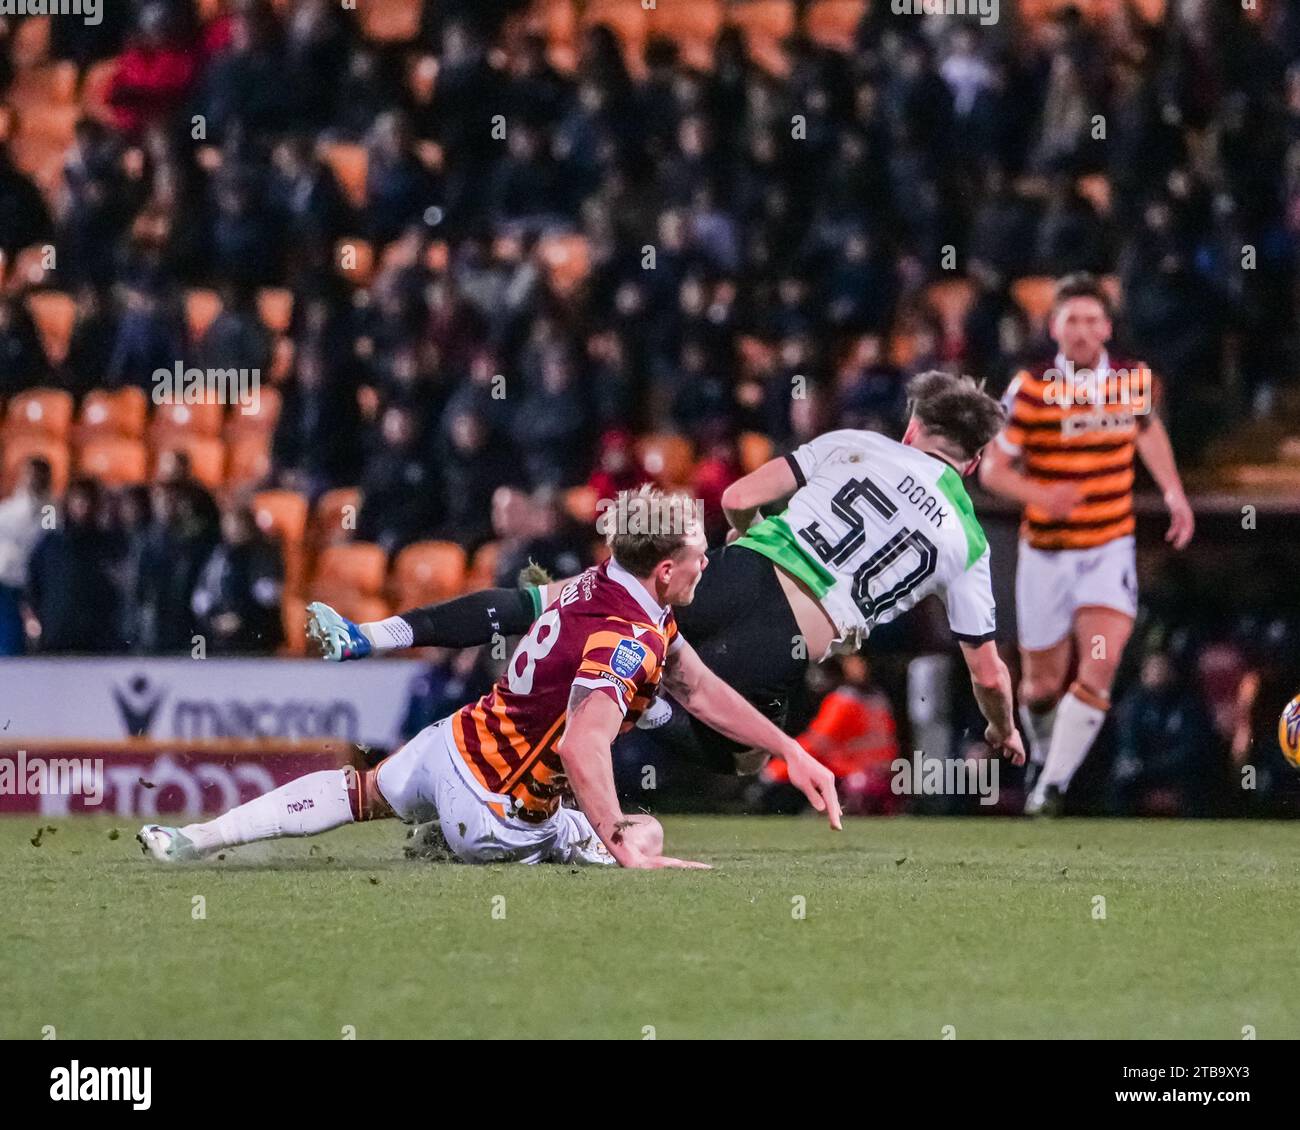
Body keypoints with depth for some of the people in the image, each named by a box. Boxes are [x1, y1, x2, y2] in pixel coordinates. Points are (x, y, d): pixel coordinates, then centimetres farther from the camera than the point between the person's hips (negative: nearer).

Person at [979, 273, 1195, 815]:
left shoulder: (1134, 380, -2)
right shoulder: (1030, 390, -12)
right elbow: (992, 468, -10)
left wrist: (1174, 493, 13)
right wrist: (1039, 495, -28)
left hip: (1109, 550, 1)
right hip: (1045, 552, -1)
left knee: (1099, 666, -20)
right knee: (1043, 684, 8)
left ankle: (1053, 786, -15)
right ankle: (1043, 754, 42)